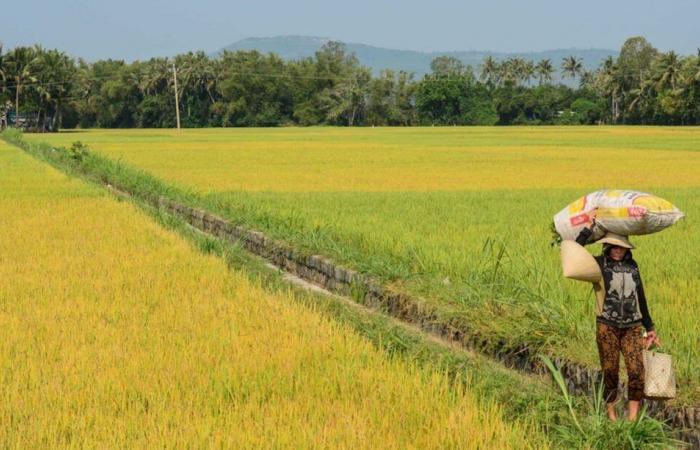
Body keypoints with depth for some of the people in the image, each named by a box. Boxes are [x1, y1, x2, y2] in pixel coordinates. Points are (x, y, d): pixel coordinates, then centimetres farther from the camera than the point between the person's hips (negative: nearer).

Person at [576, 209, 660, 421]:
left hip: (632, 327, 3)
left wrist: (650, 328, 23)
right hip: (607, 326, -3)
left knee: (637, 370, -10)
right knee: (610, 372, 0)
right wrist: (589, 228, -15)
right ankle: (611, 414, 14)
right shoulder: (599, 264, 1)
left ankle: (632, 418, -7)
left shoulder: (632, 266, 13)